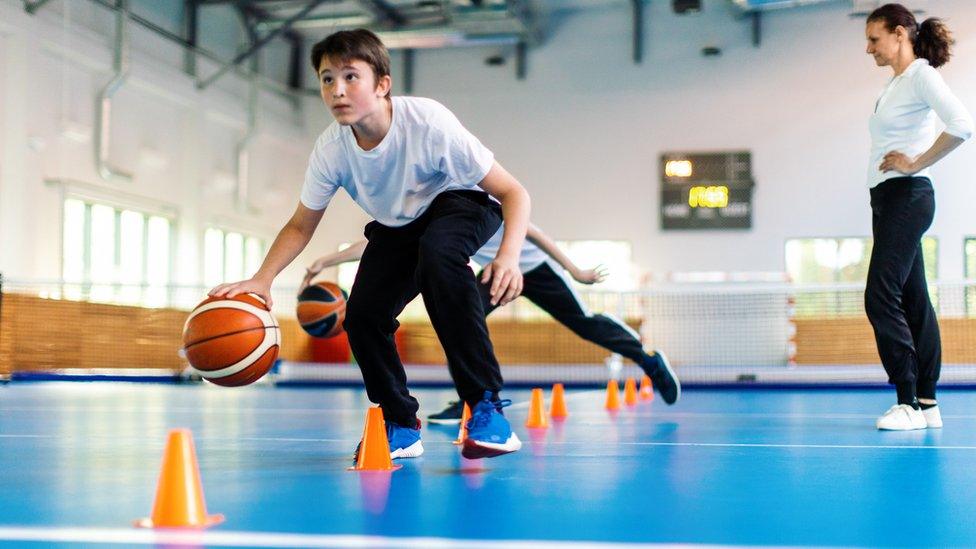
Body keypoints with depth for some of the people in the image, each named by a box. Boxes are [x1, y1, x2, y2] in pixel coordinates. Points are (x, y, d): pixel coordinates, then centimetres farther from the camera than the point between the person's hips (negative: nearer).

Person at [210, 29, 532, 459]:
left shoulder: (428, 123, -34)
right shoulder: (330, 149, -21)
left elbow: (513, 193, -29)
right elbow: (301, 226, -6)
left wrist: (508, 256, -48)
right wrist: (261, 280, -23)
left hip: (461, 203, -5)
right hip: (396, 227, 5)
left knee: (437, 252, -37)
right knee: (362, 315, -13)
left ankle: (487, 407, -31)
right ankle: (401, 426, 13)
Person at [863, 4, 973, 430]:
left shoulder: (921, 75, -10)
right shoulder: (895, 83, 17)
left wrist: (916, 164, -18)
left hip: (907, 197, -9)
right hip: (887, 199, 9)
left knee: (881, 298, -14)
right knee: (912, 301, 8)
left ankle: (909, 403, -10)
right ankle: (927, 403, 11)